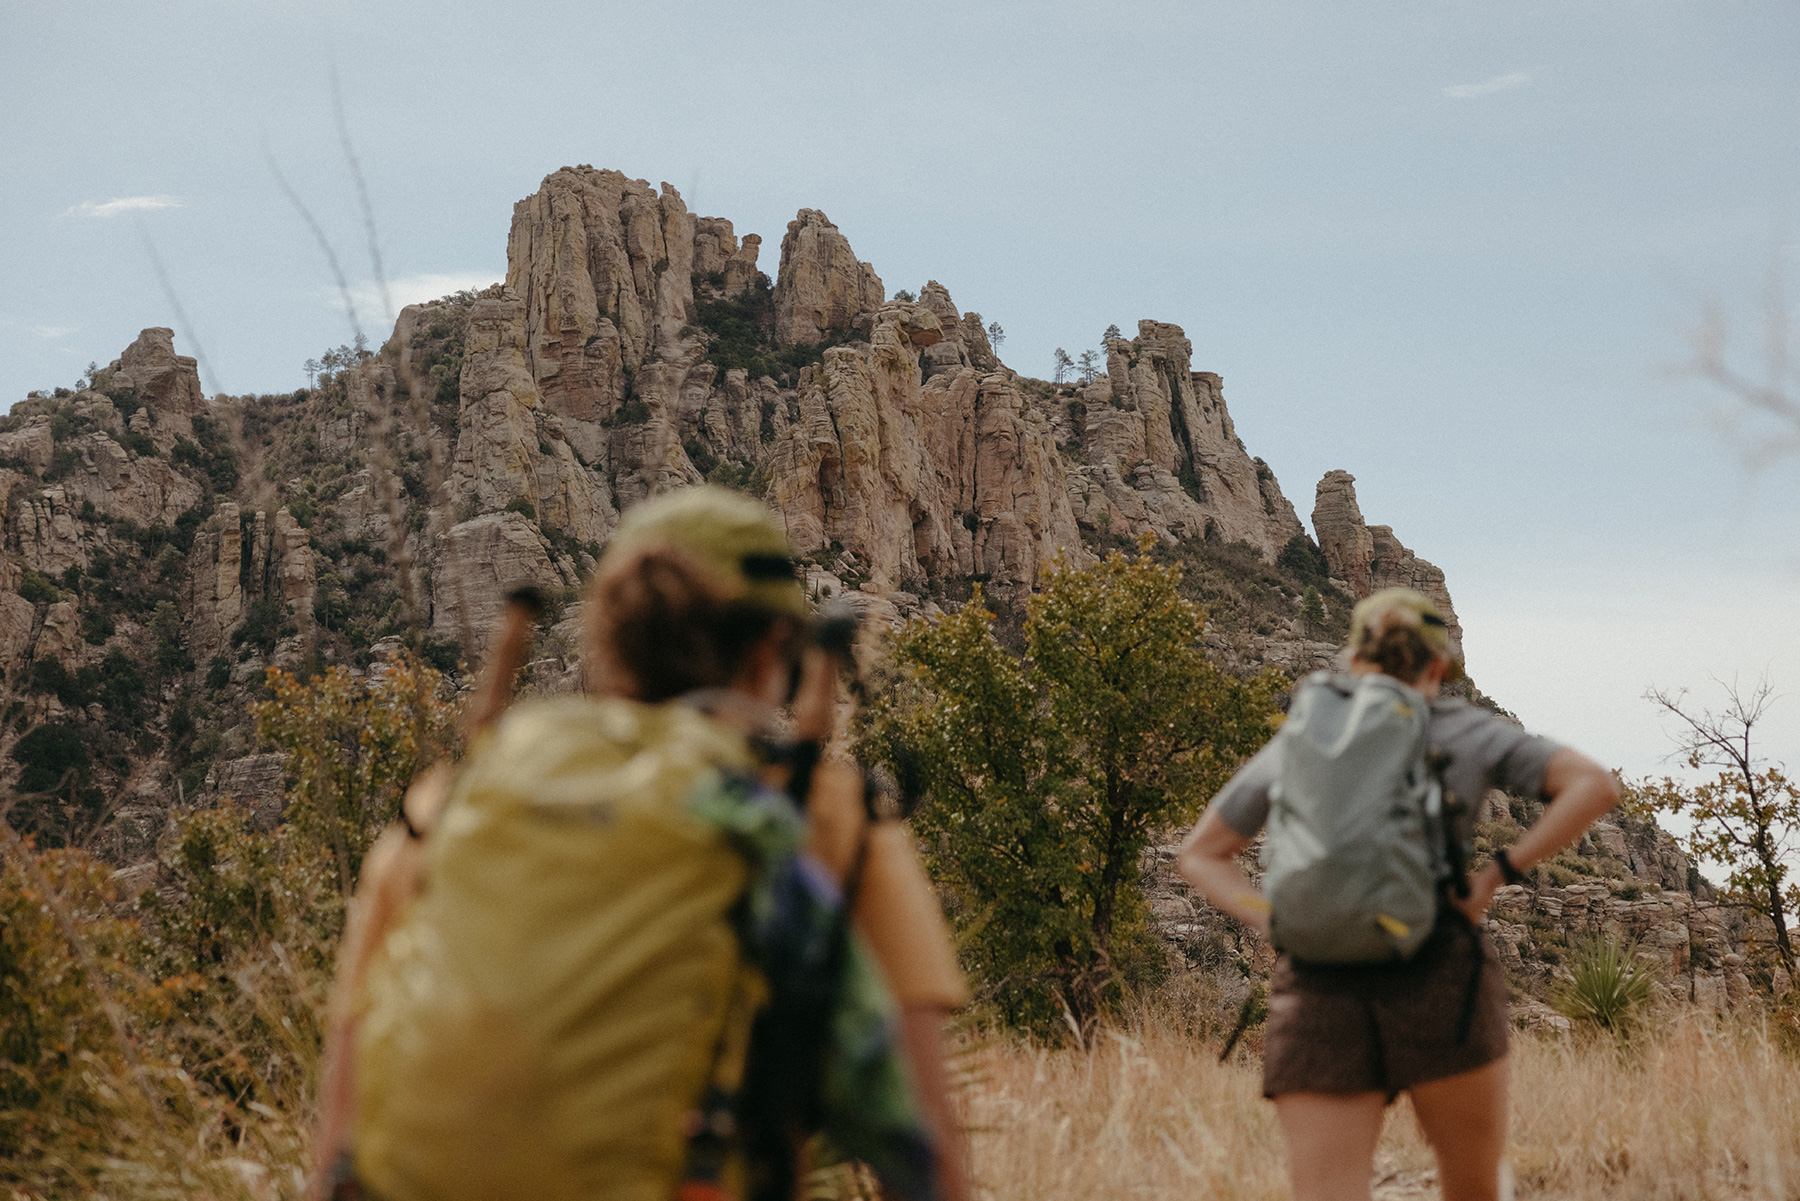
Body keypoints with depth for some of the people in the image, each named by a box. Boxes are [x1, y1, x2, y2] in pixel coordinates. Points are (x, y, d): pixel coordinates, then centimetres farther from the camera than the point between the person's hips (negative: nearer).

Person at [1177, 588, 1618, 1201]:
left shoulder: (1293, 743, 18)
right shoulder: (1463, 729, 10)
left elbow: (1199, 856, 24)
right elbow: (1596, 785, 1)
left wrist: (1278, 929, 11)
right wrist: (1496, 875, 2)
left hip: (1320, 997, 2)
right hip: (1439, 988, -2)